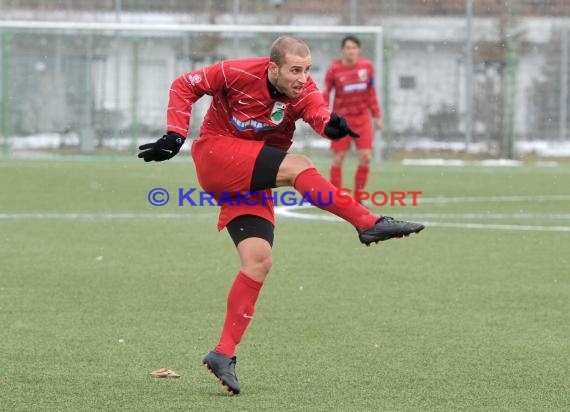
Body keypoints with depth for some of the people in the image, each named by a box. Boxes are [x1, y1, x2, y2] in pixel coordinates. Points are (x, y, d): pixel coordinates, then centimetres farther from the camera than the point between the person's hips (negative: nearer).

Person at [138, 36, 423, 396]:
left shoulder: (304, 91, -9)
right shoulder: (238, 74, -16)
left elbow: (319, 114, -31)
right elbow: (184, 86, -6)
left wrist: (333, 125, -54)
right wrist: (175, 136, -15)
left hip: (253, 182, 5)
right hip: (215, 155, -5)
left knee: (259, 262, -8)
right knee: (298, 167, -26)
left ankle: (225, 354, -4)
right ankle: (370, 225, -27)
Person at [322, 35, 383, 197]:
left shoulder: (367, 66, 1)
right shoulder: (334, 69, -8)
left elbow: (371, 93, 11)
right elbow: (325, 93, -3)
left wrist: (376, 115, 11)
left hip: (362, 118, 3)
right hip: (341, 118, -3)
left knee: (366, 157, -5)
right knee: (338, 158, -1)